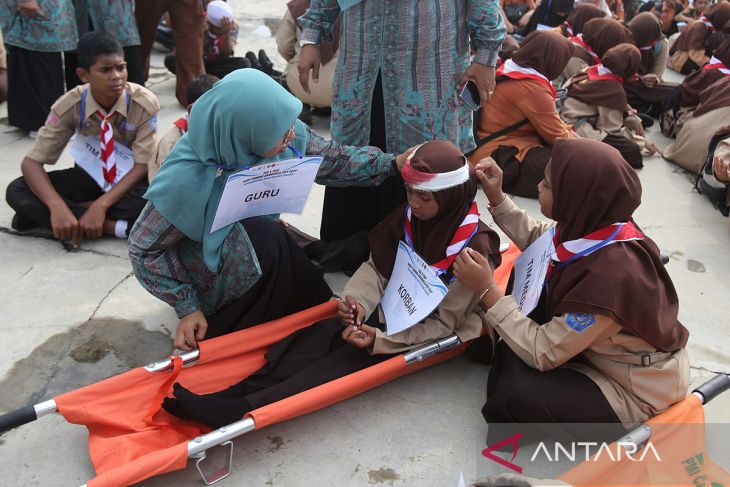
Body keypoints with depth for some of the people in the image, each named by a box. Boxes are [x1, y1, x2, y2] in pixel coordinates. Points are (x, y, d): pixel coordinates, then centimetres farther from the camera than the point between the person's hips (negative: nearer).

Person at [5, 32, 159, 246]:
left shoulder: (144, 103, -21)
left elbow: (143, 165, -22)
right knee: (17, 192, -21)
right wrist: (57, 207, -37)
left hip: (130, 179, -2)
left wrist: (101, 205, -35)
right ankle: (115, 226, -29)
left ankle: (59, 212, -24)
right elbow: (31, 162, -18)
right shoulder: (69, 106, -17)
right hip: (90, 176, 3)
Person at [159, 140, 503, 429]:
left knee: (342, 361, -25)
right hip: (386, 310, 6)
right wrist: (358, 301, -20)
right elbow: (377, 267, 1)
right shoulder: (408, 216, -2)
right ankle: (228, 396, -31)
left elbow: (443, 325, -16)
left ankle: (234, 414, -35)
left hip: (422, 334, -6)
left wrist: (380, 339, -27)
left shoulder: (474, 249, -19)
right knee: (317, 337, -19)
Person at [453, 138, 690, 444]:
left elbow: (542, 353, -27)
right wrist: (496, 198, -2)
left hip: (637, 392, -8)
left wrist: (487, 290, -25)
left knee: (517, 394, -23)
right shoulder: (594, 225, -16)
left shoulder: (610, 276, -38)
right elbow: (538, 239, 6)